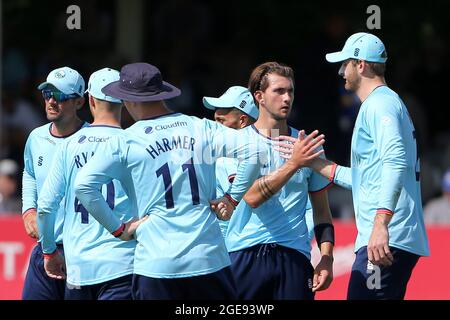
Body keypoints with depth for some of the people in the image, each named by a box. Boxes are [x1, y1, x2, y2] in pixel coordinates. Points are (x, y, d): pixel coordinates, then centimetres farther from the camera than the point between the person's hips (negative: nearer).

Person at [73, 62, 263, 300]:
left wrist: (116, 228, 1)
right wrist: (232, 199, 5)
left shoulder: (125, 142, 0)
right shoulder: (201, 129, 5)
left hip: (155, 264, -2)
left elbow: (83, 184, -8)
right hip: (209, 259, 2)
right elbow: (251, 151, -4)